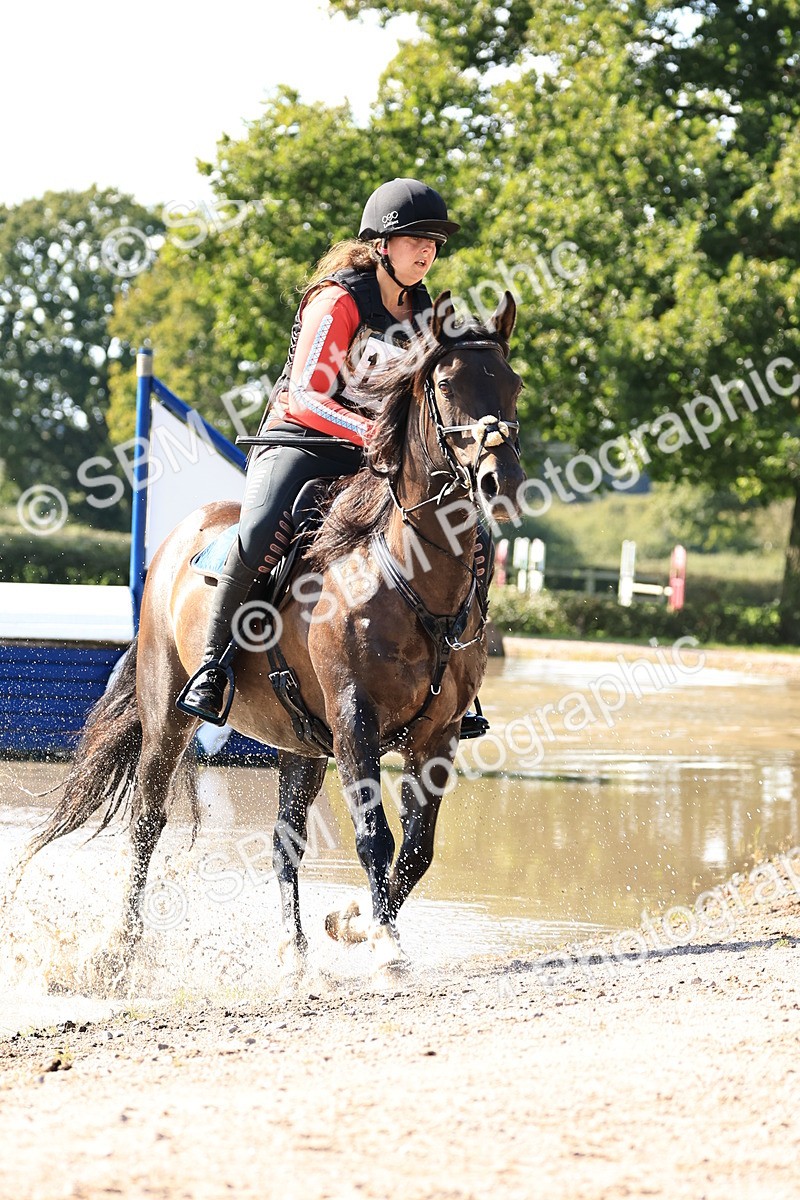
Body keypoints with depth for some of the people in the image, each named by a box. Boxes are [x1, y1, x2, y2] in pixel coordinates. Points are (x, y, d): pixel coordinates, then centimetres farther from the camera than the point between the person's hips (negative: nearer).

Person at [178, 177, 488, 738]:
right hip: (302, 438, -7)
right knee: (261, 533, -35)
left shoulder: (424, 313, 9)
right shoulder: (339, 302, -12)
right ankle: (213, 665, -20)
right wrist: (370, 431, -33)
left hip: (377, 455, 7)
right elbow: (305, 396, -19)